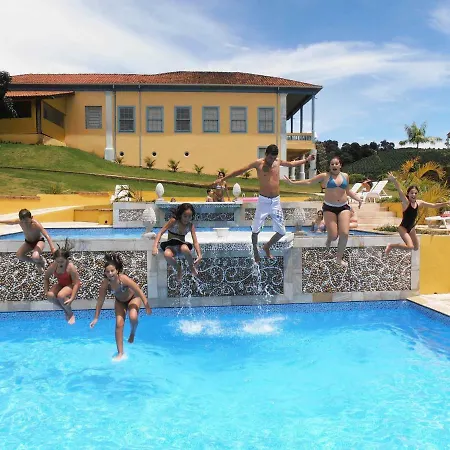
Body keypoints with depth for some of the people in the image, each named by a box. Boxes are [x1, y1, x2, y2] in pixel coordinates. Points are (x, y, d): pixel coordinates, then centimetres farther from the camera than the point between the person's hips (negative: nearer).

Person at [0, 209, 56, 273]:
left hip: (39, 241, -6)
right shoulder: (19, 222, -18)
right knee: (19, 256, -18)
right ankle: (37, 263, 7)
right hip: (28, 242, 6)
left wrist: (52, 248, -52)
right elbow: (11, 222, 7)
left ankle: (42, 261, 7)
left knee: (35, 257, -33)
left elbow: (47, 236, -41)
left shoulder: (36, 224, -33)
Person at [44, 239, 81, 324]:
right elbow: (46, 278, 5)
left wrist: (72, 298, -31)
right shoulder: (53, 266, -15)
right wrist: (46, 291, -5)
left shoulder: (71, 267, -28)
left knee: (60, 296, -33)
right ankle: (66, 310, 0)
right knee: (50, 295, -23)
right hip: (61, 284, 5)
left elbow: (76, 283, -26)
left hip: (71, 285, -5)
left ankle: (71, 314, -6)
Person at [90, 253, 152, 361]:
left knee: (133, 317, -27)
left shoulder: (124, 279, -36)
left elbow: (139, 292, -28)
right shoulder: (105, 284, -26)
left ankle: (133, 333, 9)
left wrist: (147, 306, -24)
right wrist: (96, 318, -9)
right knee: (119, 324, -8)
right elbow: (100, 301, -13)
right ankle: (120, 353, 2)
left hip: (133, 298, -3)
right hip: (120, 301, 3)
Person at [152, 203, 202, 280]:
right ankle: (178, 269, -6)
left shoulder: (190, 225, -5)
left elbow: (195, 241, -11)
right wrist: (155, 246, -30)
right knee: (167, 254, -38)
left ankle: (192, 266, -7)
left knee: (185, 249, -39)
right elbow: (160, 232, -15)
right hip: (171, 246, -1)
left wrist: (199, 255, -27)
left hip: (181, 245, 1)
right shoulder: (173, 221, -13)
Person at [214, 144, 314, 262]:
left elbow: (291, 164, 26)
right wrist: (223, 179, -4)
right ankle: (256, 254, 16)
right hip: (263, 201, -4)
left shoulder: (278, 161, 6)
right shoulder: (258, 163, -6)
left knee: (281, 232, 6)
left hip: (276, 201, 4)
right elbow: (240, 171, -3)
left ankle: (267, 246, 31)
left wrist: (306, 160, 31)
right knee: (255, 230, -3)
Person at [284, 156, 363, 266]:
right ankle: (329, 238, 32)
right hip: (329, 207, -3)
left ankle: (339, 258, 10)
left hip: (344, 207, 3)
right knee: (333, 236, -9)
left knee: (345, 234, -8)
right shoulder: (325, 176, -2)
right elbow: (308, 181, -1)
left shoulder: (345, 176, 9)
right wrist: (293, 182, -5)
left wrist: (358, 199, 8)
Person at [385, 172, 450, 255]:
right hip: (403, 228, -7)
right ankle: (391, 245, -3)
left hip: (412, 228, 7)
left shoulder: (419, 203, -1)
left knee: (416, 248, 17)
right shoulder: (406, 202, -19)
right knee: (410, 247, -23)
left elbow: (433, 205, 11)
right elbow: (400, 191, -36)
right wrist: (394, 180, -51)